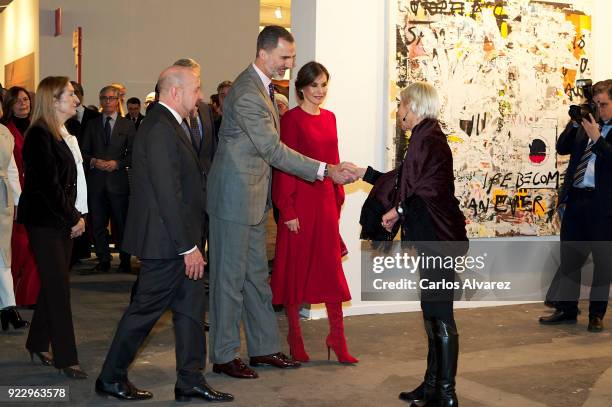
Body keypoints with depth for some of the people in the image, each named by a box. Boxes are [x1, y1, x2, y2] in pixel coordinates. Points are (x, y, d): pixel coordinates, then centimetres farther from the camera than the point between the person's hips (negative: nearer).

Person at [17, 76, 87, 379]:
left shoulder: (63, 134, 12)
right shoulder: (39, 135, -15)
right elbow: (48, 184, -18)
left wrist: (76, 216, 5)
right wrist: (73, 218, -12)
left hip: (62, 221, 8)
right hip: (44, 221, -8)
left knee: (53, 284, 14)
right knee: (58, 287, -5)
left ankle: (38, 343, 28)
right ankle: (65, 358, 2)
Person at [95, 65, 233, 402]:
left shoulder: (171, 125, 14)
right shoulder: (160, 128, -19)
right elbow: (168, 195, -23)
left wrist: (191, 242, 15)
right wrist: (188, 246, -21)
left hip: (179, 239, 10)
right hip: (165, 240, -10)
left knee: (191, 306, 12)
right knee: (145, 308, 2)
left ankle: (190, 381, 20)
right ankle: (111, 378, 17)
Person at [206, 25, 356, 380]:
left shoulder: (263, 86, 10)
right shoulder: (247, 94, -23)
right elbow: (273, 150, -24)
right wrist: (326, 170, -23)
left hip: (255, 197, 10)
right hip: (236, 196, -10)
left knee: (257, 274, 15)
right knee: (230, 276, 1)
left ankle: (264, 347, 25)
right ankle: (225, 355, 13)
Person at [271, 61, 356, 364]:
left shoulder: (329, 118, 11)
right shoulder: (291, 119, -8)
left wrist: (338, 198, 11)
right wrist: (288, 210, -14)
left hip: (326, 200, 6)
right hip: (299, 200, -6)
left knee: (332, 270, 7)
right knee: (296, 269, 6)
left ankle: (337, 338, 15)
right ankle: (295, 337, 17)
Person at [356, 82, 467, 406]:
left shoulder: (429, 140, -16)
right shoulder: (423, 138, 16)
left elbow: (433, 192, -20)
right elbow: (404, 183, 23)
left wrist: (400, 211, -9)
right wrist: (364, 173, 24)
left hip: (438, 239, -11)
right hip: (431, 240, 11)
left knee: (440, 315, -5)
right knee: (432, 314, 16)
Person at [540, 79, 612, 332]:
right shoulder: (586, 126, 12)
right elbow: (562, 148, 11)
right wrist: (575, 123, 0)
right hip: (576, 199, 6)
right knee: (569, 256, 10)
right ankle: (566, 309, 21)